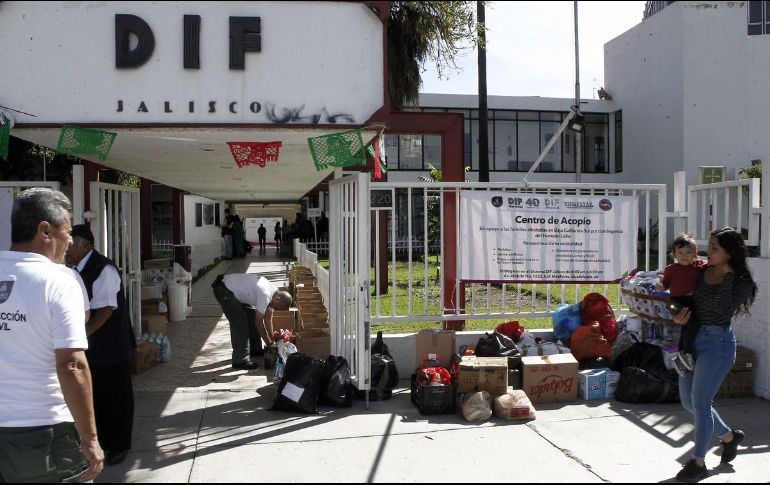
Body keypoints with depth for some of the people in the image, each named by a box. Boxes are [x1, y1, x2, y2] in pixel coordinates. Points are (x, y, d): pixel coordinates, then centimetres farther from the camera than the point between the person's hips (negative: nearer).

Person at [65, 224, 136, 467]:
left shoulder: (103, 269, -18)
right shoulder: (77, 269, 6)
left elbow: (106, 309, -22)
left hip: (108, 346, -7)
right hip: (89, 345, 8)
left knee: (114, 396, 6)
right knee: (94, 394, 17)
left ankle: (118, 446, 22)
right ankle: (101, 440, 33)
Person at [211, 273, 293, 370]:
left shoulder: (273, 293, 2)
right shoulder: (265, 295, -26)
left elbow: (268, 319, 11)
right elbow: (258, 322, -19)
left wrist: (272, 339, 12)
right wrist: (269, 343, -8)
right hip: (223, 290, -10)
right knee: (240, 323, -10)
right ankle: (240, 360, -4)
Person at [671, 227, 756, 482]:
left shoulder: (741, 282, -7)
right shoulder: (701, 272, 6)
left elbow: (724, 308, -22)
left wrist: (728, 275, -16)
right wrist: (679, 316, -9)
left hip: (717, 342, -6)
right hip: (692, 339, 7)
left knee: (699, 402, -4)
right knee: (687, 401, 14)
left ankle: (698, 463, 12)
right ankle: (729, 435, 39)